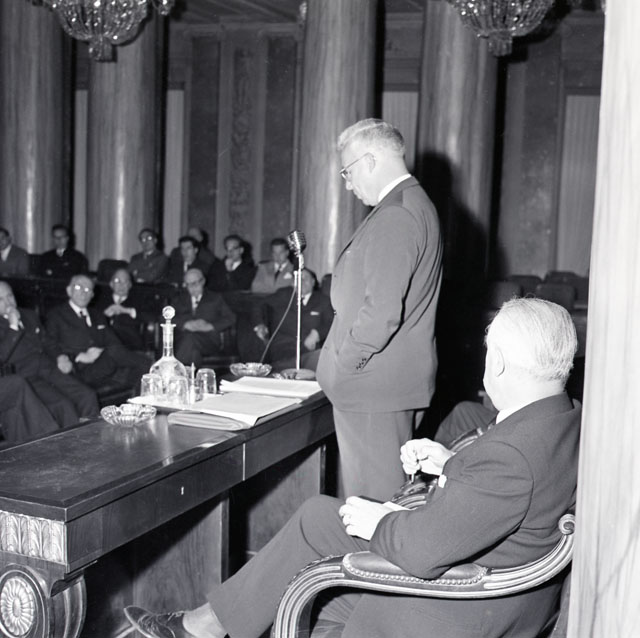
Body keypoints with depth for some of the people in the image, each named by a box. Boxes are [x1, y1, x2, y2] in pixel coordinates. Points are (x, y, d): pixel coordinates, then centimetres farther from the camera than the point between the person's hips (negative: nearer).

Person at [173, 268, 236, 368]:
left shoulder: (215, 298, 20)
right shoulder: (181, 299, 25)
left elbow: (231, 319, 8)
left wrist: (209, 326, -8)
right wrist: (186, 324, -12)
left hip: (208, 342, -1)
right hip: (182, 340, 1)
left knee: (191, 337, -36)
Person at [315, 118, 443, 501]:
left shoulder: (395, 217, -19)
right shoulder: (417, 205, 15)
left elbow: (382, 311, -25)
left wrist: (343, 364, -12)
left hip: (374, 386, -10)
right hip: (403, 382, 10)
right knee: (394, 495, 16)